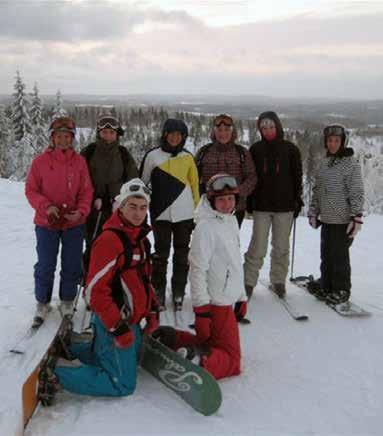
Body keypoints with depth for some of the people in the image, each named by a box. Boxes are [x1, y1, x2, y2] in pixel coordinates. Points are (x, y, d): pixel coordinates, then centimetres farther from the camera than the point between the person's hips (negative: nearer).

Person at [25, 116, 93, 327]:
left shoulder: (79, 161, -2)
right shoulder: (40, 161, -5)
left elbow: (86, 191, 1)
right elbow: (31, 190, -2)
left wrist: (81, 211, -15)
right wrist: (46, 206, -18)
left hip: (74, 223, 1)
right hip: (47, 223, -1)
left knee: (72, 265, 10)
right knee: (45, 265, 5)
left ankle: (67, 302, 28)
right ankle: (42, 303, 24)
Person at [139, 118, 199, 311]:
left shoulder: (187, 157, 8)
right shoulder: (152, 156, 4)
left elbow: (194, 184, 12)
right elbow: (142, 182, 9)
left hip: (185, 213, 1)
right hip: (161, 212, -1)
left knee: (182, 254, 6)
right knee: (161, 253, 3)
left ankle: (178, 293, 15)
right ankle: (158, 293, 12)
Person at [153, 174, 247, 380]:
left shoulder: (232, 221, 12)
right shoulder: (205, 227, -17)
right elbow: (197, 270, -20)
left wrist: (242, 297, 21)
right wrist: (201, 309, -21)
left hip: (228, 300, 9)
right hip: (215, 303, -9)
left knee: (211, 345, 17)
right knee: (231, 359, -6)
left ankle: (171, 339, 13)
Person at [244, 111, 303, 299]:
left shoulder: (291, 149, 2)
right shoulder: (255, 149, 4)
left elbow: (297, 176, 5)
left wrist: (297, 200, 2)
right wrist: (249, 201, 2)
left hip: (285, 206, 1)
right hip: (261, 205, 0)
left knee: (281, 246, 8)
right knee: (258, 246, -3)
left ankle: (278, 281, 21)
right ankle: (249, 281, 7)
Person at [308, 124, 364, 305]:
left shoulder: (351, 164, -8)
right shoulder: (325, 163, 11)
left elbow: (357, 193, -11)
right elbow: (317, 190, 16)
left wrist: (357, 217, -15)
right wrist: (313, 213, 13)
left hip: (344, 220, -6)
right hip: (326, 219, 6)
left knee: (339, 256, 1)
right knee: (326, 256, 13)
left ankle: (341, 291, 15)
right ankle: (326, 287, 27)